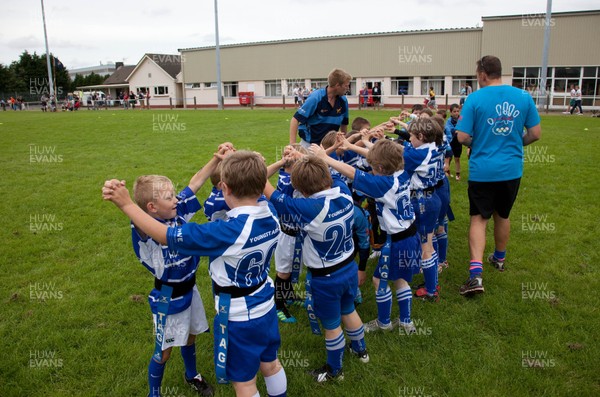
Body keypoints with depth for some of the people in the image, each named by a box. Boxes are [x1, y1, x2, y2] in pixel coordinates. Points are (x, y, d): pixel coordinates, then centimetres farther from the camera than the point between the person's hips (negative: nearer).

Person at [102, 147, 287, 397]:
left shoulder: (226, 232, -33)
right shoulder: (271, 217, -13)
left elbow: (165, 236, -26)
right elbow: (255, 193, 11)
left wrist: (126, 204, -17)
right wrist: (232, 162, 18)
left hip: (238, 319, -6)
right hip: (266, 308, 6)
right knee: (270, 365, 27)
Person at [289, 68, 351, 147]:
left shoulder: (343, 101, -3)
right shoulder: (315, 98, -18)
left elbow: (344, 123, 13)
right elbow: (295, 120, -19)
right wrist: (292, 145, -24)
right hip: (309, 143, -4)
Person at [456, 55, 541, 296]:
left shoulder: (475, 99, -11)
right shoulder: (523, 97, 0)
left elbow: (462, 137, -13)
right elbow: (535, 134, 3)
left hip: (482, 170, -3)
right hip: (512, 169, 4)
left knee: (479, 219, 4)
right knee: (502, 216, 21)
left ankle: (476, 272, -11)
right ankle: (499, 258, 41)